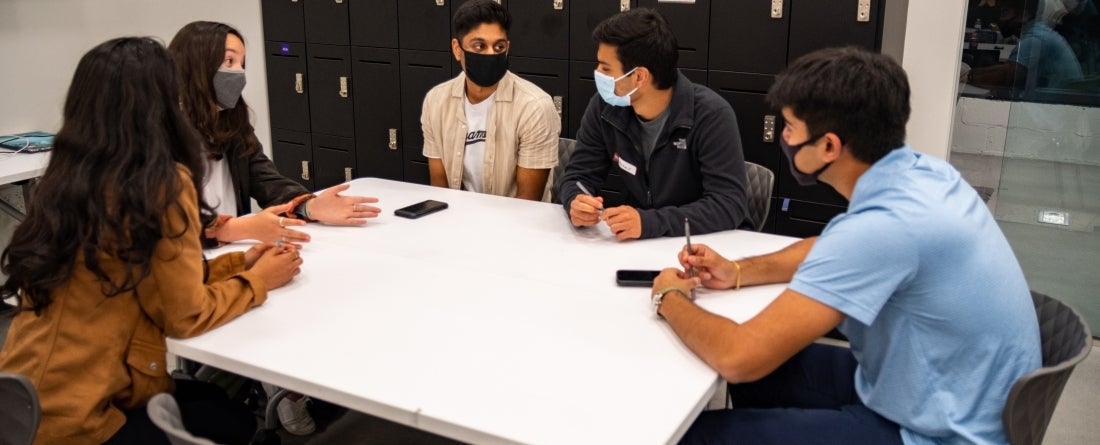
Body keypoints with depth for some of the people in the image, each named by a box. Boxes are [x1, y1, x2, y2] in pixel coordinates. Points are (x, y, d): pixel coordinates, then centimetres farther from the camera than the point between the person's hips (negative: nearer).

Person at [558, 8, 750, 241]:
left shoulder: (711, 115, -21)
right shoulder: (604, 108, -7)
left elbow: (730, 204, -26)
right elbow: (579, 175, 0)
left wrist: (650, 222, -38)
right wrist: (576, 203, -24)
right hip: (641, 241, 4)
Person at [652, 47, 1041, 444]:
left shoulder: (883, 226, -32)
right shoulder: (919, 172, -3)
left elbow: (740, 357, -29)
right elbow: (836, 251, 18)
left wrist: (670, 298, -9)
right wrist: (737, 272, 6)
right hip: (937, 391, 9)